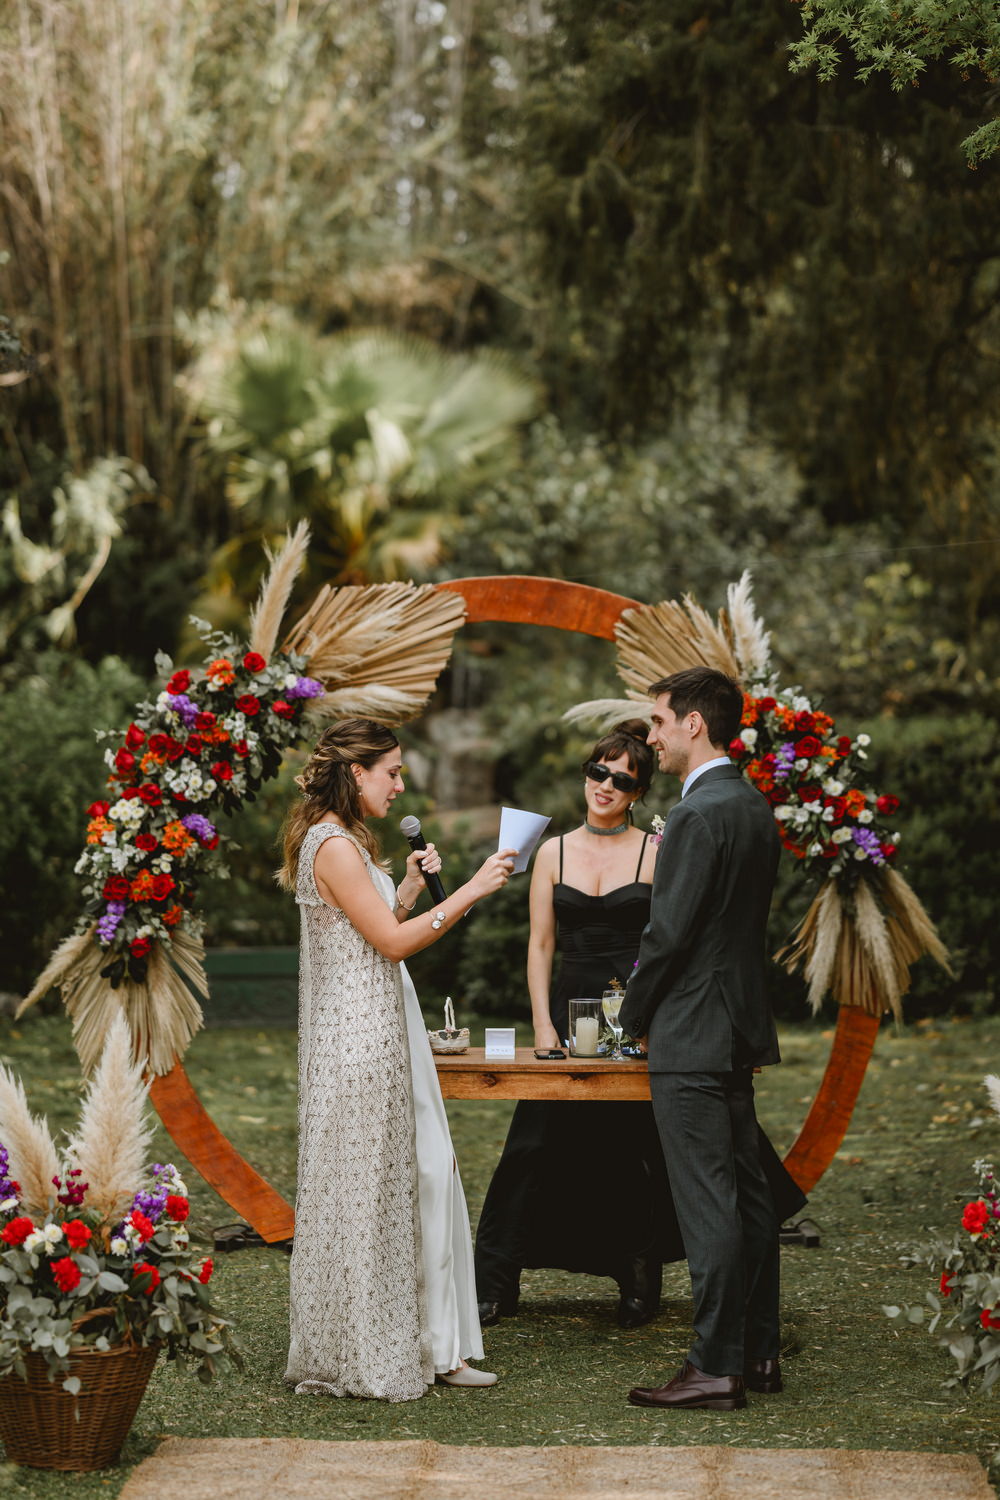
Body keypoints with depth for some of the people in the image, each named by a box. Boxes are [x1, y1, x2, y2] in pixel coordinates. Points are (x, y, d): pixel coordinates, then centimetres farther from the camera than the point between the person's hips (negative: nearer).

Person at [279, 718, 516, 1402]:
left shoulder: (344, 842, 16)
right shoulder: (334, 846, -16)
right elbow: (392, 941, -18)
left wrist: (410, 885, 11)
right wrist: (472, 889, -16)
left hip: (382, 1032, 10)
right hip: (357, 1037, -10)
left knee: (424, 1175, 10)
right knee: (362, 1190, -2)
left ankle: (431, 1343, 15)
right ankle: (357, 1358, 7)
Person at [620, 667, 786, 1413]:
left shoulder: (700, 814, -17)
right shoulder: (755, 807, 12)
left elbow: (671, 931, -18)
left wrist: (633, 1013, -3)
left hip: (692, 1036, -10)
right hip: (740, 1027, 10)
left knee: (708, 1204, -7)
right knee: (748, 1192, 13)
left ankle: (717, 1367, -5)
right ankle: (759, 1351, 19)